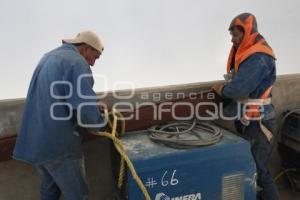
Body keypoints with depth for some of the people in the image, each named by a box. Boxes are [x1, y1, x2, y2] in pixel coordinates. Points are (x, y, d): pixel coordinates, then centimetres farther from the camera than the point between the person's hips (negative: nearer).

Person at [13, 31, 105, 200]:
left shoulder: (49, 56, 16)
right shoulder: (76, 61, -14)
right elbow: (86, 110, -24)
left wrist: (93, 105, 18)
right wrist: (99, 122, -2)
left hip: (33, 141, 9)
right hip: (57, 143, -9)